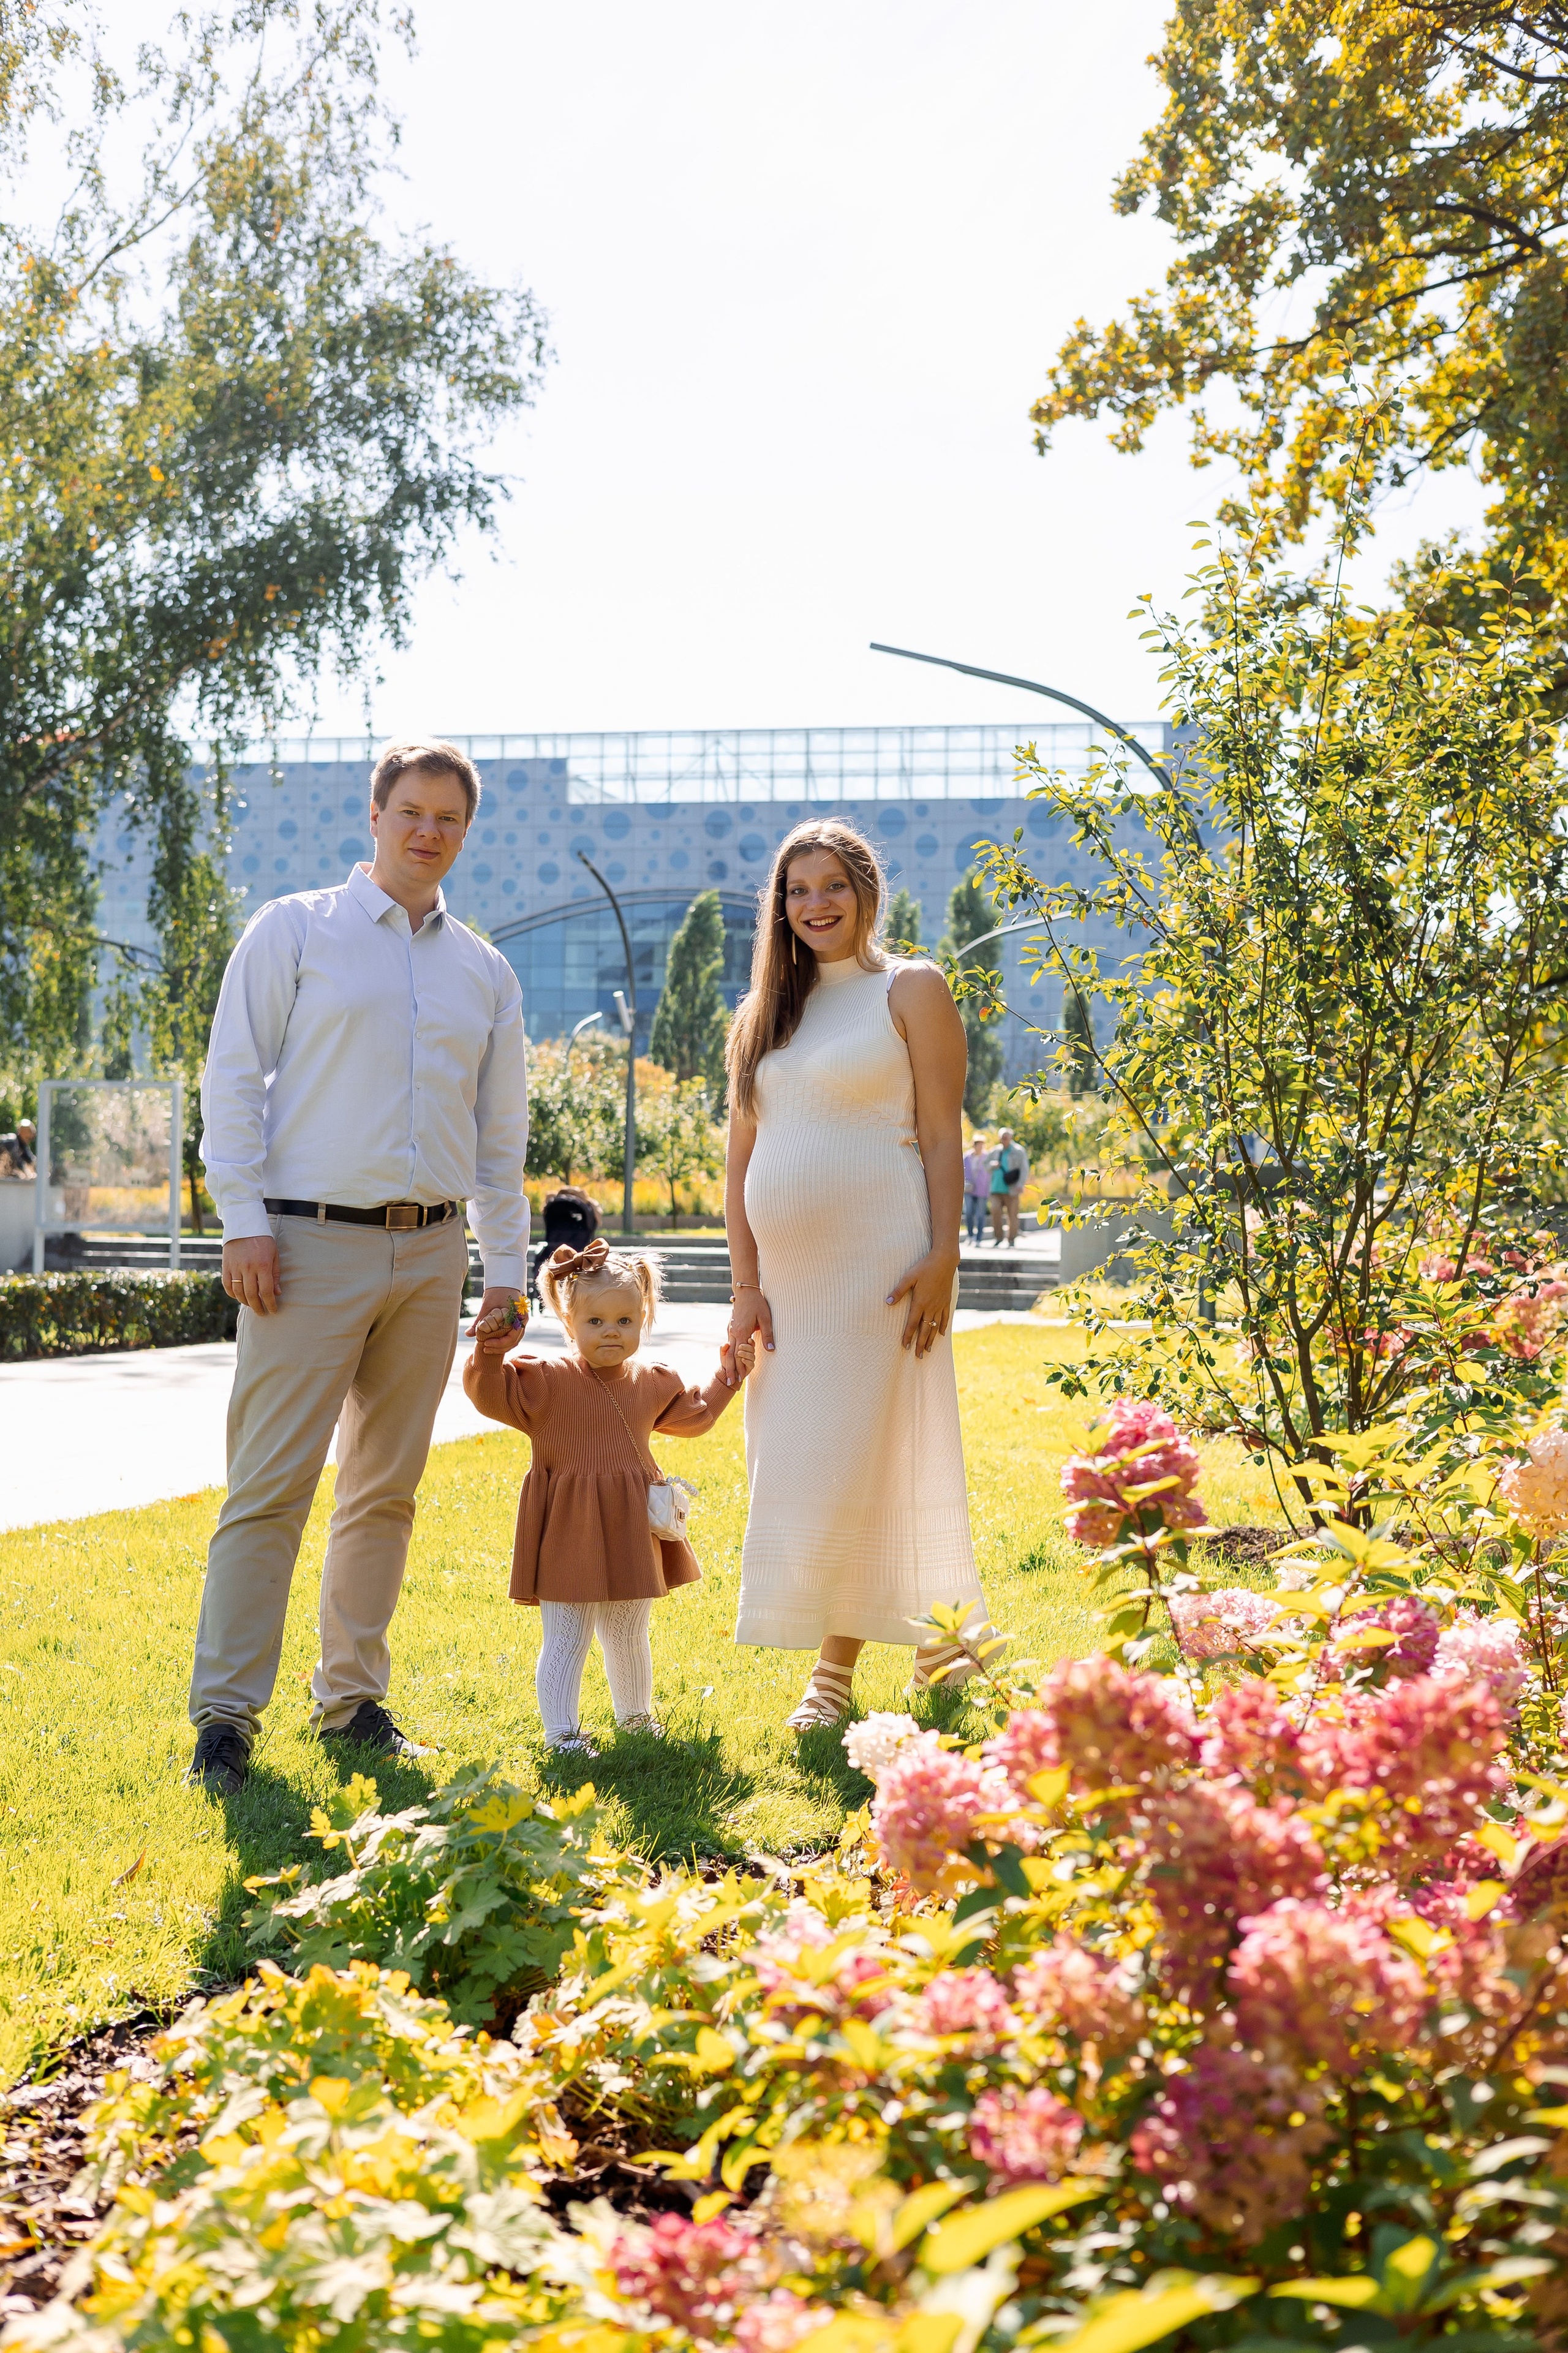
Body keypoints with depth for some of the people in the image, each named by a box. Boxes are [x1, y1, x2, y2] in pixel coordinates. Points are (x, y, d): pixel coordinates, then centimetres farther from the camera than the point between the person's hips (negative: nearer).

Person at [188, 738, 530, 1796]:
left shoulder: (486, 973, 16)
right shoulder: (294, 932, 4)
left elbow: (500, 1133, 18)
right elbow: (234, 1078, -1)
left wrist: (507, 1267, 13)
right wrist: (245, 1219, -10)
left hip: (432, 1252, 4)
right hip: (314, 1241, -4)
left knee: (387, 1490, 8)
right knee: (272, 1485, -8)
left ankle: (354, 1698, 19)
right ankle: (226, 1717, -3)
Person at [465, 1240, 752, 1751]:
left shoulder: (651, 1384, 10)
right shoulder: (545, 1379, -7)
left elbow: (693, 1416, 27)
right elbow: (492, 1394, -16)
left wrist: (727, 1376, 24)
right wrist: (490, 1351, -32)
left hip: (631, 1531, 5)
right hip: (568, 1534, -5)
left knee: (628, 1637, 19)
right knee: (566, 1640, -3)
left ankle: (635, 1715, 37)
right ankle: (561, 1732, 1)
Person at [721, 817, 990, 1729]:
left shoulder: (911, 990, 2)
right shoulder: (761, 1015, 16)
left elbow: (943, 1135, -4)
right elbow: (740, 1160, 12)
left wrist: (943, 1257, -13)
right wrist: (747, 1285, 3)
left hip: (879, 1259, -6)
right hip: (789, 1269, 6)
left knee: (859, 1453, -8)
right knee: (795, 1459, 6)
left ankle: (839, 1660, 1)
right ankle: (944, 1631, 17)